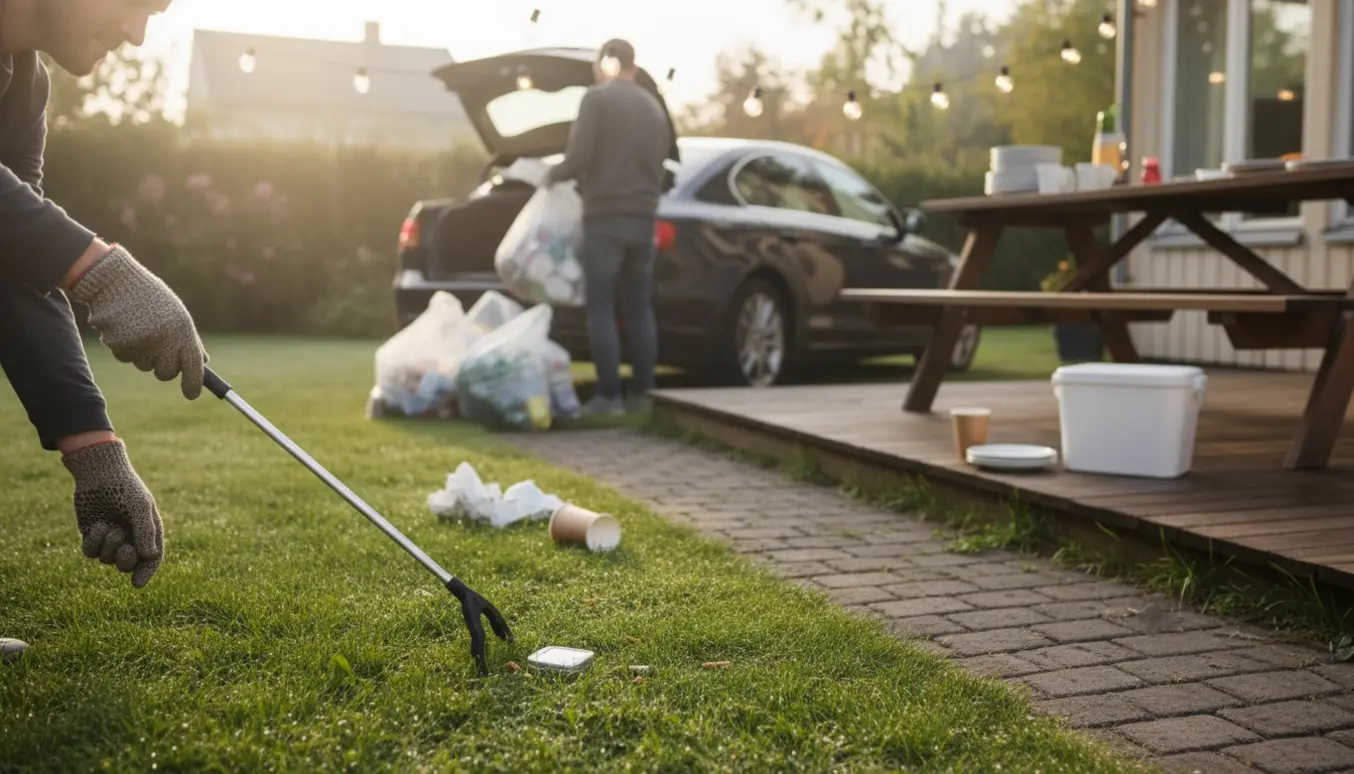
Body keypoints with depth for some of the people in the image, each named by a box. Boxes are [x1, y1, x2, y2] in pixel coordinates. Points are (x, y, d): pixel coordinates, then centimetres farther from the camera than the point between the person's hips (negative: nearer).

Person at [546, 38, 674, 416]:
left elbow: (580, 155, -14)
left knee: (601, 309, -2)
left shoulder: (597, 97, -5)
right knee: (640, 308, 11)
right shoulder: (654, 106, 15)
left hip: (605, 215, -6)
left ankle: (609, 395, -5)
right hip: (644, 216, 6)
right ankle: (643, 392, 11)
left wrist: (554, 175, 5)